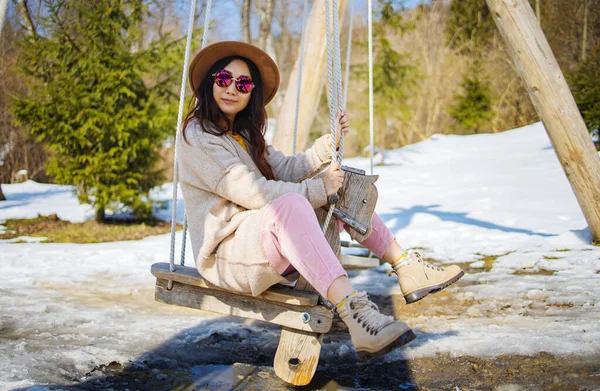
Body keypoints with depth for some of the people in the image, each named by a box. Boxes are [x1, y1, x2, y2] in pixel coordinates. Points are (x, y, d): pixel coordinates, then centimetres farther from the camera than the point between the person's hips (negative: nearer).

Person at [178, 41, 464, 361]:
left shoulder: (244, 133, 19)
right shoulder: (197, 136, -10)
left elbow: (286, 170, 11)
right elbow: (252, 192, -19)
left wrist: (328, 144, -2)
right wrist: (317, 189, -17)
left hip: (271, 243, 9)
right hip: (226, 255, -9)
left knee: (341, 186, 6)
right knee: (291, 204, -37)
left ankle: (407, 270, 2)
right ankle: (353, 313, -52)